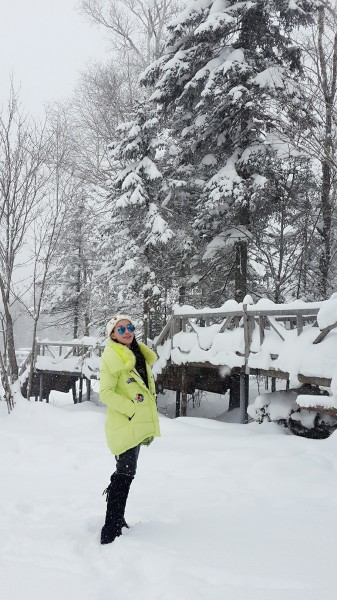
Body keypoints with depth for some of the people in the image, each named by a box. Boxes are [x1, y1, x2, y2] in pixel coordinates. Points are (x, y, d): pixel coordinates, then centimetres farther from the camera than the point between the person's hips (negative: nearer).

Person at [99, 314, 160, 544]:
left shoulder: (141, 355, 13)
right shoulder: (111, 356, -12)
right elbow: (106, 393, -18)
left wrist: (147, 423, 17)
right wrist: (132, 410, -22)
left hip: (137, 425, 9)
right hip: (124, 425, -9)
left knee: (125, 473, 19)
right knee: (125, 473, -10)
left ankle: (116, 520, 35)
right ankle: (110, 532, -5)